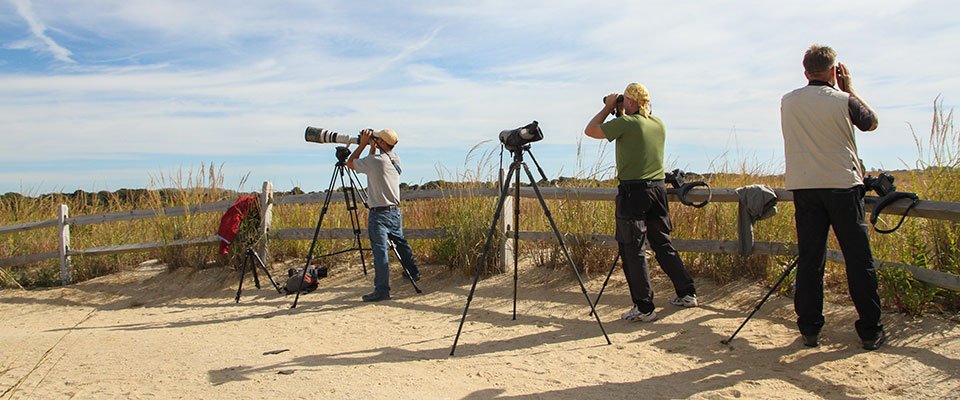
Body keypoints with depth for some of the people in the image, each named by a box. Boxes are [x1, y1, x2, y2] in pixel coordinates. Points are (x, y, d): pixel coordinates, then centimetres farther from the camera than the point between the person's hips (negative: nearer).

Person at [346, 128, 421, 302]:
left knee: (380, 250, -8)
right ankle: (413, 273, 38)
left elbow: (350, 163, -1)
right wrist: (372, 147, 13)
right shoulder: (395, 159, 5)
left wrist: (363, 144, 2)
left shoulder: (374, 161, -17)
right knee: (401, 242, 23)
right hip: (395, 211, 8)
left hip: (379, 213, -8)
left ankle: (382, 290, -9)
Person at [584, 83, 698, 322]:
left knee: (632, 250, -1)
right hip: (658, 188, 7)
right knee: (662, 243, 18)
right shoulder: (658, 125, 10)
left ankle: (644, 308, 0)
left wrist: (609, 108, 6)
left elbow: (590, 131, -3)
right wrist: (621, 113, 20)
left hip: (633, 191, -7)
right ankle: (687, 293, 23)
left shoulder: (626, 123, -12)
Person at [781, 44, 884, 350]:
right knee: (859, 261, 5)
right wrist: (849, 88, 17)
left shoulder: (787, 102, 3)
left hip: (804, 188, 3)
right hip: (843, 186, -3)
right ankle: (870, 331, 11)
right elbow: (871, 123, 12)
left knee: (809, 259, 6)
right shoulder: (843, 101, -7)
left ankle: (809, 329, 9)